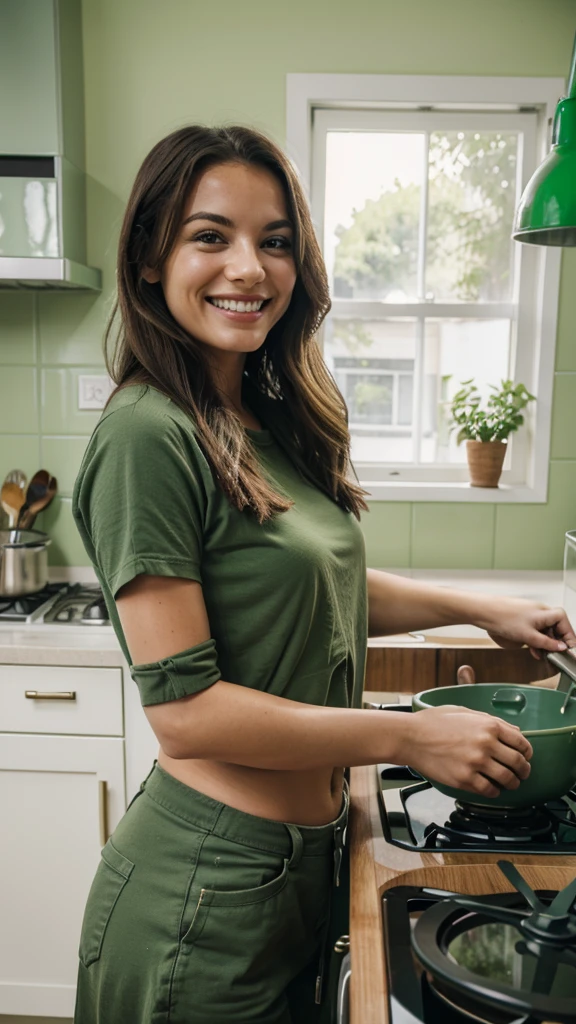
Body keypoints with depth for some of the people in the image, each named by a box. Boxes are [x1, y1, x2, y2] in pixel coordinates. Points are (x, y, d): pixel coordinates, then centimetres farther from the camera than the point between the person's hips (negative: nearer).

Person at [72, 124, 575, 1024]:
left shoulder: (273, 421, 3)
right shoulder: (148, 435, -21)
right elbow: (183, 705, -22)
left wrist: (478, 607, 10)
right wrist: (410, 737, -17)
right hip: (211, 878, -7)